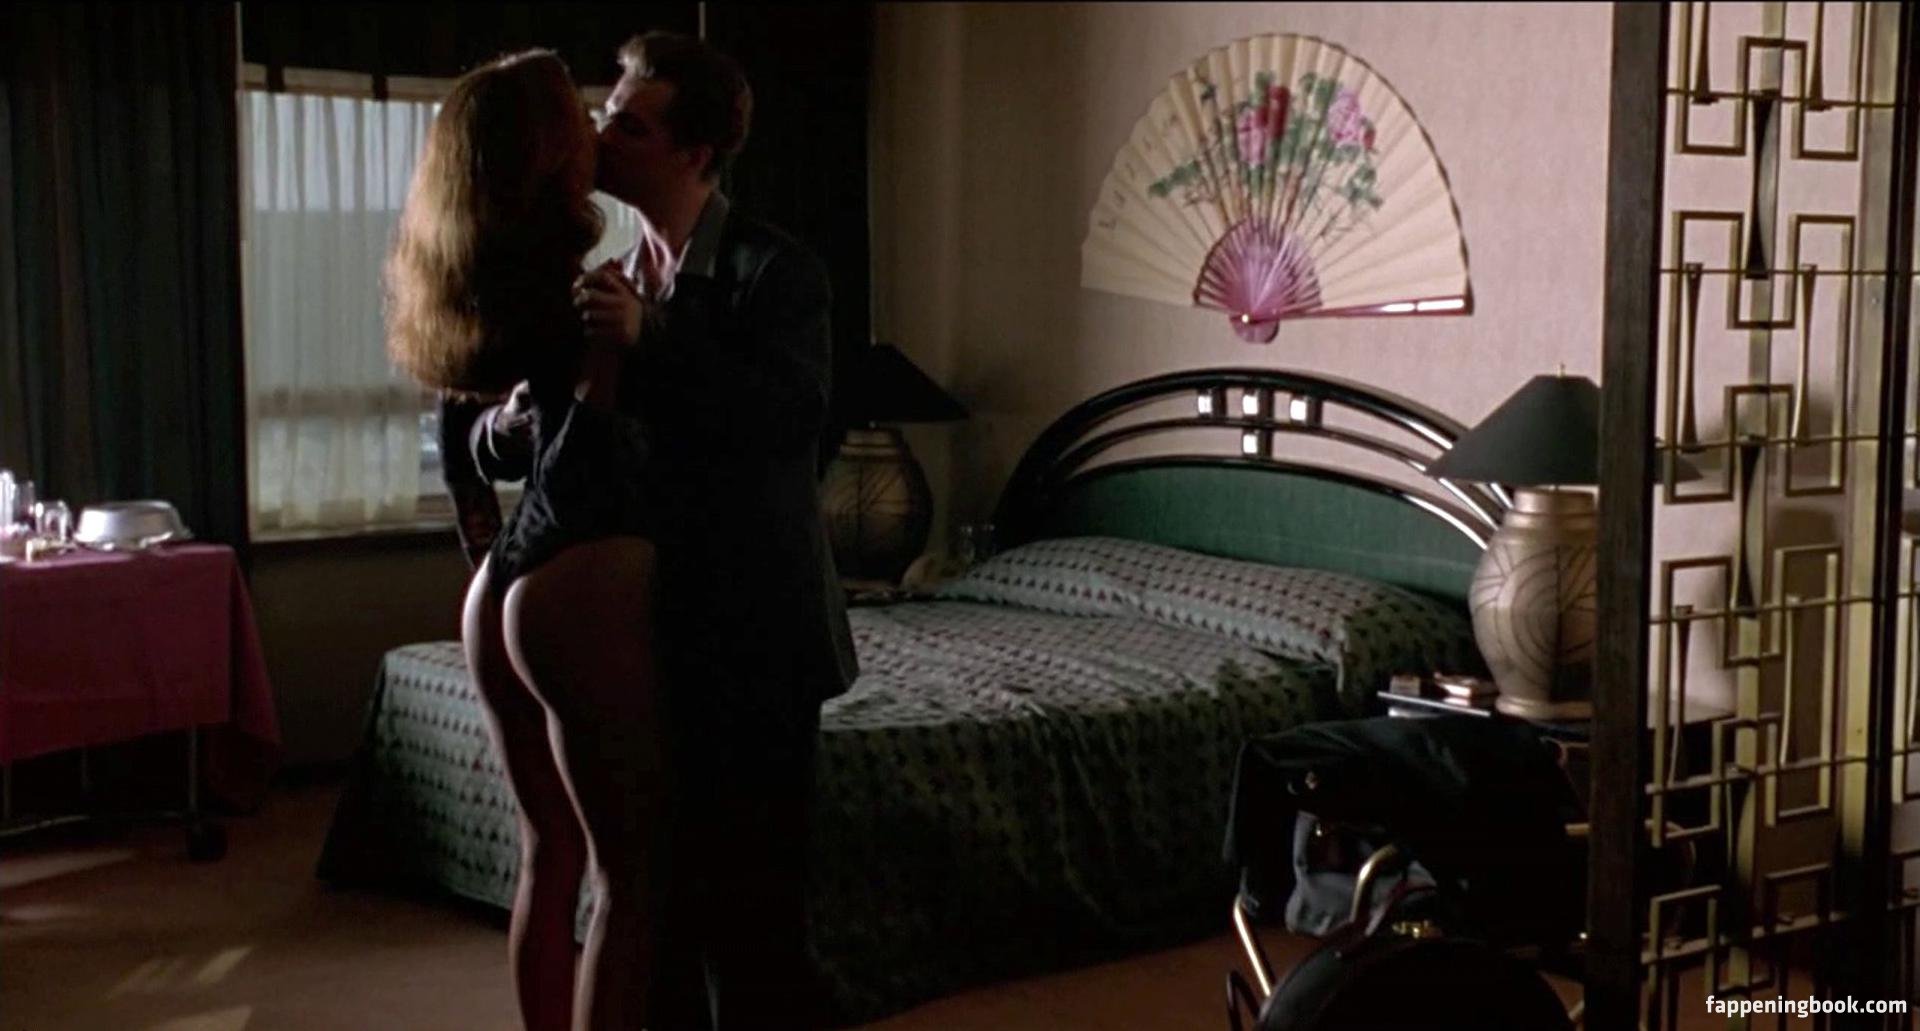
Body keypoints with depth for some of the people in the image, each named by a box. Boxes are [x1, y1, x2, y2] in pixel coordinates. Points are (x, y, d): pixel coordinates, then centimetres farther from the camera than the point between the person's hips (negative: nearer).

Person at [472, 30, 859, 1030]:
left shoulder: (776, 270, -7)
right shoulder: (611, 280, 10)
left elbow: (793, 415, -24)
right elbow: (497, 446, 10)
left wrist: (652, 339, -31)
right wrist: (506, 422, -14)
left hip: (749, 640, -6)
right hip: (642, 637, 6)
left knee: (748, 902, -2)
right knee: (651, 888, 13)